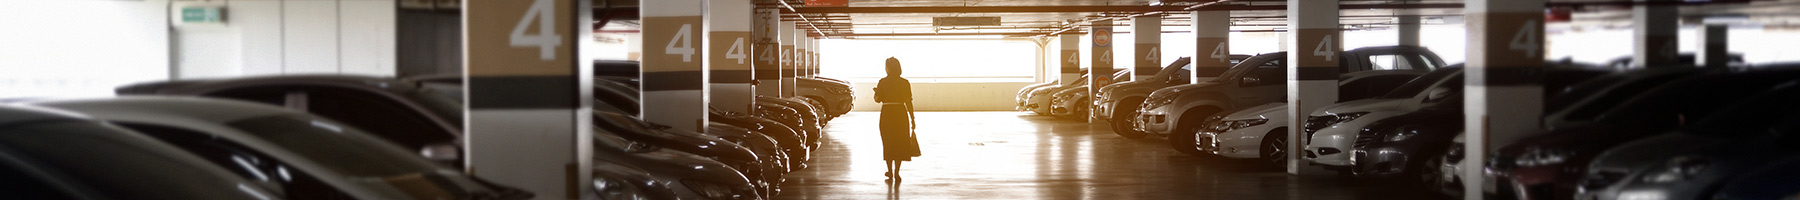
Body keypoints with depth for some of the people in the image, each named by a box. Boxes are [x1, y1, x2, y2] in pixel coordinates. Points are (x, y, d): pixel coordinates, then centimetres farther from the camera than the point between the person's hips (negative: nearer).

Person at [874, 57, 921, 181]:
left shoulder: (882, 82, -4)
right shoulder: (905, 83, -2)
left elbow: (878, 99, -6)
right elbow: (908, 102, -3)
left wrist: (875, 91, 17)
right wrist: (912, 119, 1)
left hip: (887, 113, 0)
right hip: (901, 113, 0)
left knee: (888, 144, 13)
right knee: (900, 144, 8)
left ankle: (890, 172, 16)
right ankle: (896, 172, 2)